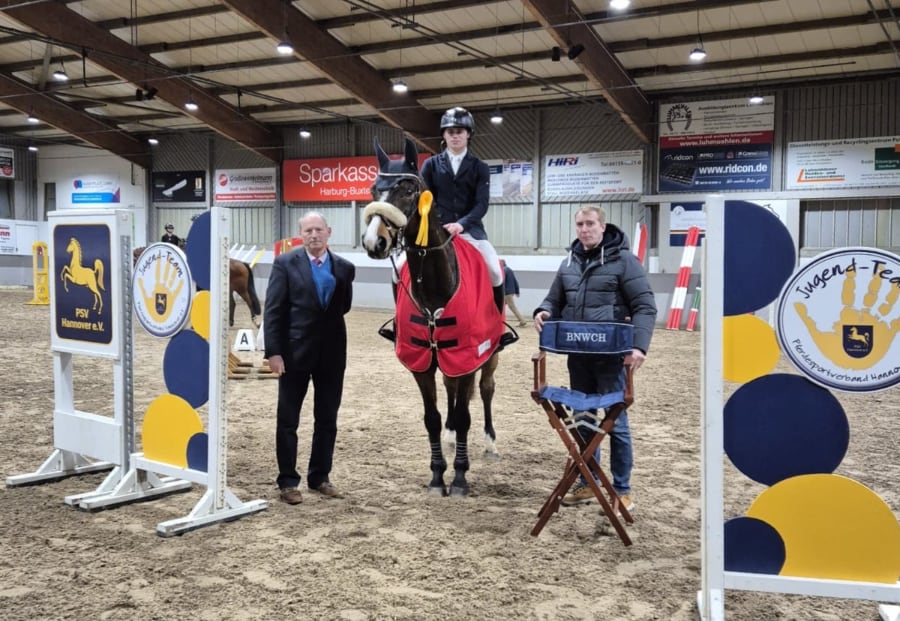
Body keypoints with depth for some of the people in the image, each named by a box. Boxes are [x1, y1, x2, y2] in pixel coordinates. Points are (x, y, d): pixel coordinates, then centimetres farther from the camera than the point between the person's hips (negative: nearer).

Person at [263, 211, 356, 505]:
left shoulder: (344, 267, 4)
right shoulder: (285, 263, -5)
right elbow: (273, 311, -8)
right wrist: (273, 351, -13)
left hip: (332, 353, 3)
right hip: (295, 351, -3)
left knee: (327, 420, 11)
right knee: (288, 420, 6)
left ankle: (319, 477, 25)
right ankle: (287, 481, 17)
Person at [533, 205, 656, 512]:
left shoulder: (623, 260, -6)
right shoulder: (569, 263, 10)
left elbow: (645, 306, -10)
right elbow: (555, 300, 18)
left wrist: (639, 345, -23)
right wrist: (544, 312, -6)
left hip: (610, 355, -5)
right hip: (578, 355, 5)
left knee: (616, 422, 3)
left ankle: (622, 489, 16)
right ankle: (587, 483, 26)